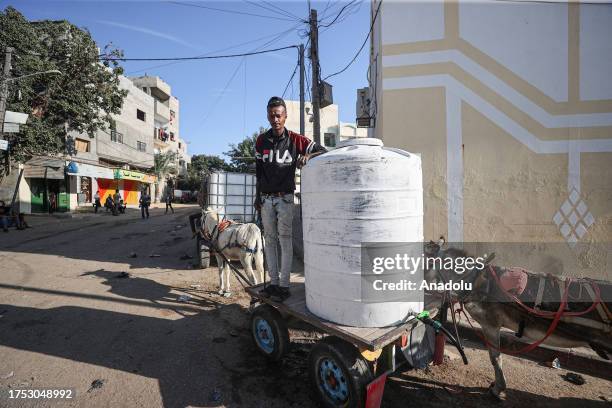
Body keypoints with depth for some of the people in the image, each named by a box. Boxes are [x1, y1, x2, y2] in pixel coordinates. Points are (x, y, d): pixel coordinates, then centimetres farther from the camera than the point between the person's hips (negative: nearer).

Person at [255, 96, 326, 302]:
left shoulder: (295, 140, -5)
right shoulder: (261, 140, 6)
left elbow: (323, 151, -6)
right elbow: (258, 171, 11)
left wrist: (308, 155, -27)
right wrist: (257, 197, 11)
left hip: (285, 198, -4)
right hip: (266, 198, 4)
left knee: (285, 240, -3)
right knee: (269, 240, 9)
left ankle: (284, 285, 6)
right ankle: (273, 282, 20)